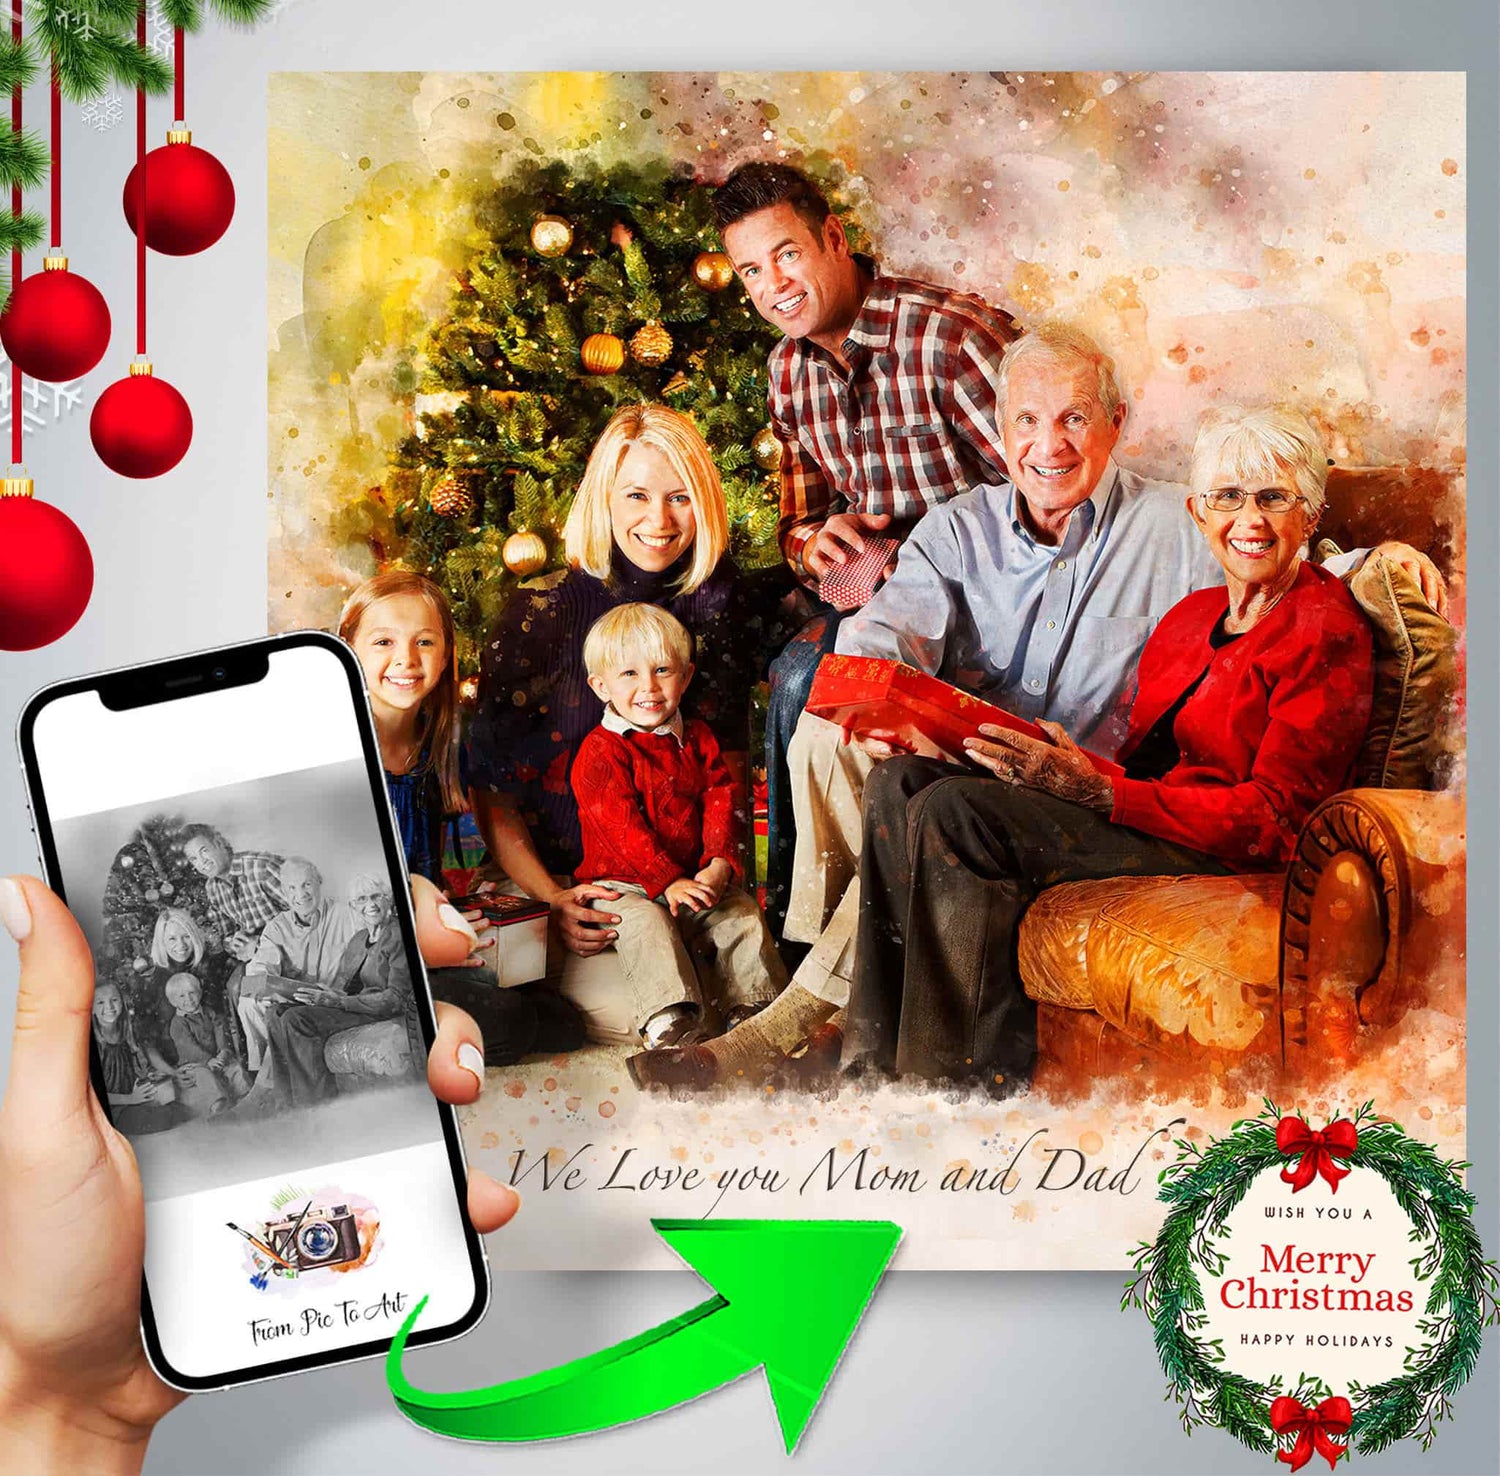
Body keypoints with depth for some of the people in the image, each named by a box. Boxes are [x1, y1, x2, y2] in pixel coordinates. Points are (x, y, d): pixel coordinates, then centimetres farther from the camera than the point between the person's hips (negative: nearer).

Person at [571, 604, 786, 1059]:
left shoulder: (697, 740, 12)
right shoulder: (600, 753, -6)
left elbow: (720, 804, 4)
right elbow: (621, 828, -15)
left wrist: (719, 865, -15)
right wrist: (668, 882, -24)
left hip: (698, 876, 5)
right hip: (625, 885, -5)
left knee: (742, 915, -16)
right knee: (646, 925, -32)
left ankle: (755, 1009, -12)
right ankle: (673, 1024, -44)